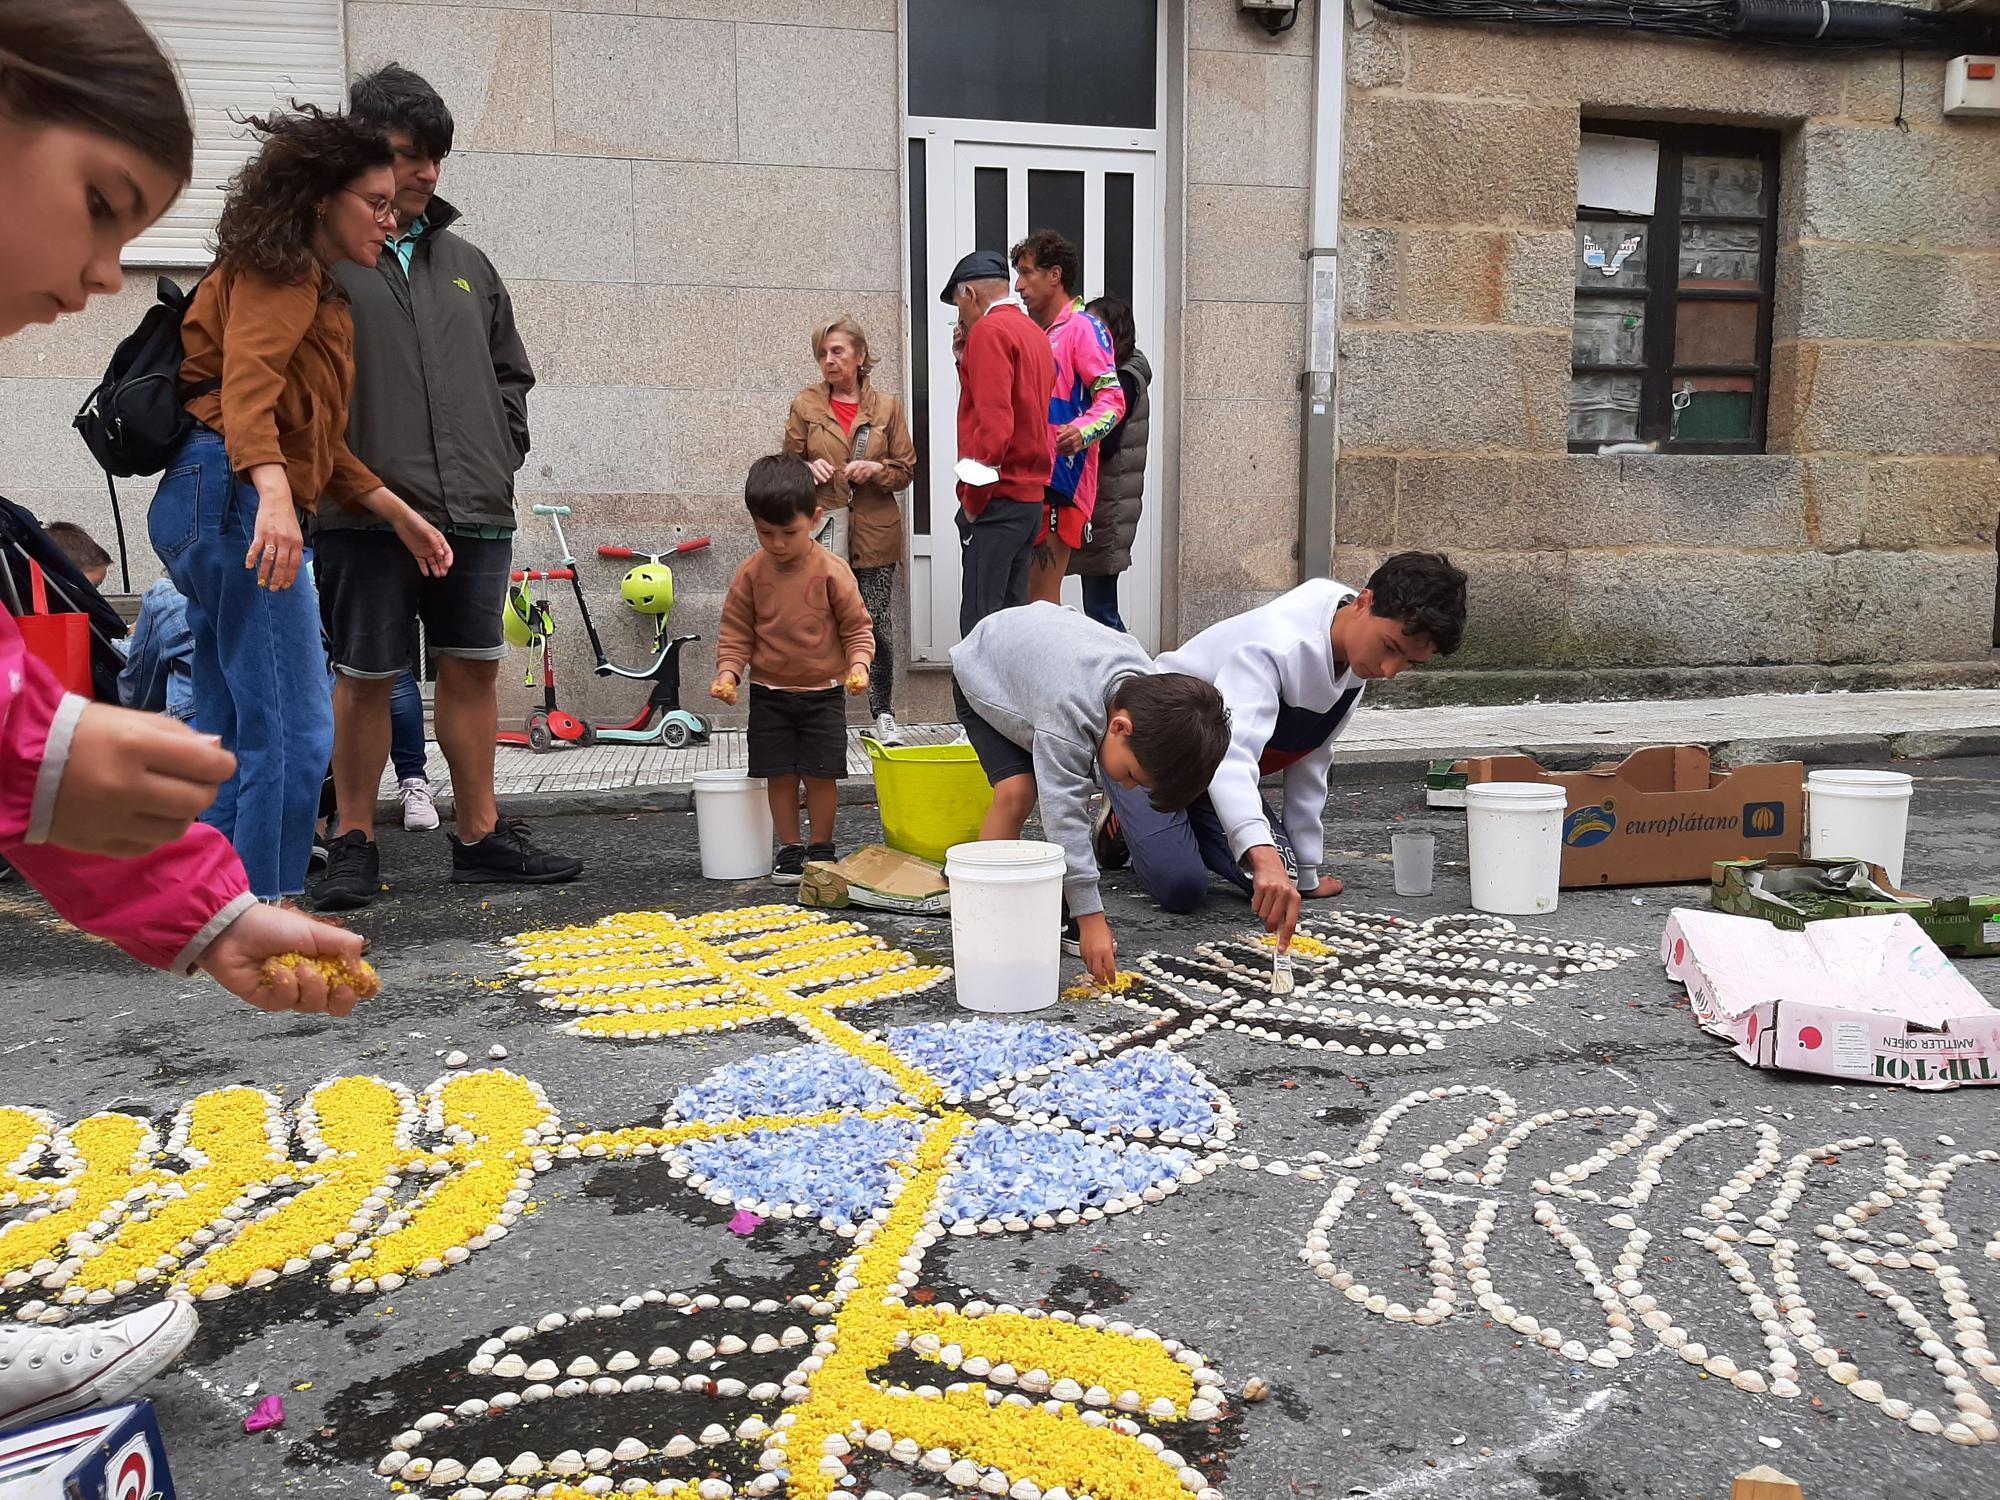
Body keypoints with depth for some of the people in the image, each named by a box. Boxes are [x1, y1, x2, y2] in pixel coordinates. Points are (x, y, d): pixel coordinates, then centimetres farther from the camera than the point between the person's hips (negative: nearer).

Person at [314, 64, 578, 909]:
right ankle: (354, 845, 16)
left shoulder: (466, 263, 17)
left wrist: (502, 454, 11)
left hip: (474, 511, 5)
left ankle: (480, 837, 18)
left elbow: (511, 372, 24)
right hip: (367, 513, -5)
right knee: (366, 677, 2)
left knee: (474, 669, 7)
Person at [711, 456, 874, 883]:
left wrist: (857, 666, -20)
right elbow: (736, 631, 2)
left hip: (823, 692, -2)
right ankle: (789, 849, 20)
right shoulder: (750, 573, -5)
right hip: (769, 693, 2)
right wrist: (728, 671, -12)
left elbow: (857, 626, -4)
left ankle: (821, 848, 19)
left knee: (821, 774, 2)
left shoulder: (832, 571, -11)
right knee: (779, 774, 5)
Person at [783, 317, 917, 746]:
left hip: (875, 534, 0)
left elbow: (906, 470, 8)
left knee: (880, 628, 2)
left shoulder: (886, 406, 6)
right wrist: (810, 469, -12)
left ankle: (884, 715, 15)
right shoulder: (805, 405, 5)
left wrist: (876, 470, -12)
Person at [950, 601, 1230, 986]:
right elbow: (1065, 816, -43)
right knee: (1017, 791, -24)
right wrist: (1092, 918, -42)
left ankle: (1062, 910, 1)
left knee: (1076, 789, -11)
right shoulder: (1068, 711, -44)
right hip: (984, 675, -6)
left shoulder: (1152, 694, -23)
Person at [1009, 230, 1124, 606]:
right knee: (1025, 597, 8)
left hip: (1061, 479, -8)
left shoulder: (1082, 327, -6)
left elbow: (1111, 396, -15)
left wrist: (1082, 432, -34)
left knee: (1042, 597, -10)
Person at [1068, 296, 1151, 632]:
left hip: (1108, 510, -9)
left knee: (1099, 609, -7)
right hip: (1094, 503, 9)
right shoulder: (1116, 376, 17)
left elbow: (1103, 445, -19)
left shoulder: (1123, 380, -10)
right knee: (1100, 608, 12)